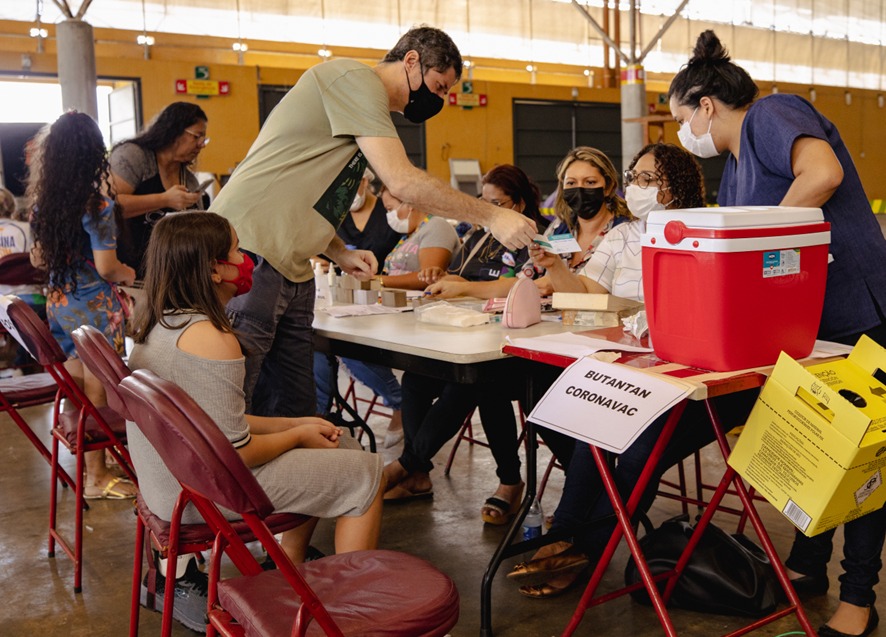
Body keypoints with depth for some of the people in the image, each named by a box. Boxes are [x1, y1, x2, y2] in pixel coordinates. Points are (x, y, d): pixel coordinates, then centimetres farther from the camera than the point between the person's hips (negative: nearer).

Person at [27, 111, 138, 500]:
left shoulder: (43, 202, 4)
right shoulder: (97, 203, -17)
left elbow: (38, 260, 12)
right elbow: (106, 268, -19)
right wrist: (130, 274, 0)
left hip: (59, 303, 7)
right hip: (95, 305, -7)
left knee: (76, 388, 18)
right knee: (96, 394, 3)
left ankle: (84, 455, 32)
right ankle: (96, 478, 14)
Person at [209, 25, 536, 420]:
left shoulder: (368, 101, 23)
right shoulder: (355, 79, -8)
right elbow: (402, 183, -19)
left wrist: (339, 253, 10)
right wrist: (491, 217, -11)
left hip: (289, 270, 10)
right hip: (249, 256, -10)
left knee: (294, 412, 7)